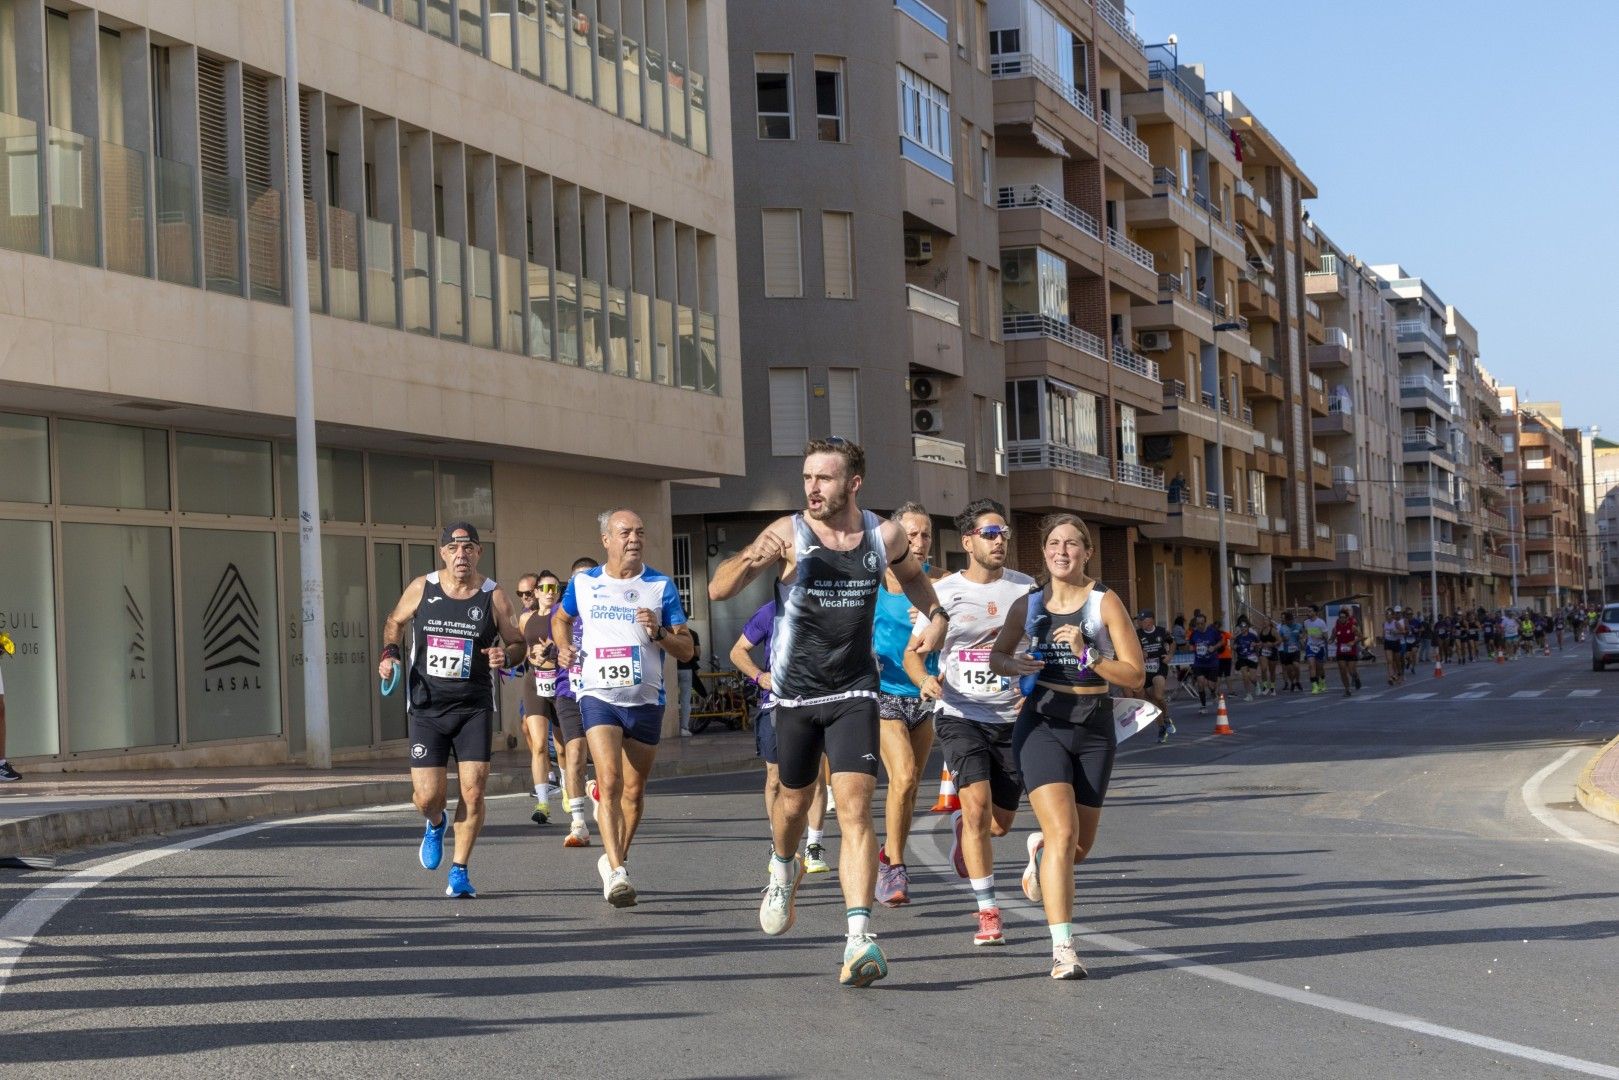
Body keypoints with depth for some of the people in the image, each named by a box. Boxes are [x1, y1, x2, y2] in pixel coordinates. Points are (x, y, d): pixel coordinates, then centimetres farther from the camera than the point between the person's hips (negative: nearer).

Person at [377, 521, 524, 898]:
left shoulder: (494, 597, -4)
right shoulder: (421, 588, 0)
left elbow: (518, 643, 5)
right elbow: (395, 621, 18)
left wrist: (505, 656, -17)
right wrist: (390, 651, 0)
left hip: (475, 708, -1)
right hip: (426, 707, 1)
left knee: (472, 791, -8)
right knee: (427, 796, -4)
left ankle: (459, 871, 9)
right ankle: (436, 825, 34)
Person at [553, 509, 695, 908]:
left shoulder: (661, 586, 1)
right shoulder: (582, 584, 5)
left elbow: (686, 650, 1)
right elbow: (561, 618, 27)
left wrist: (658, 632, -17)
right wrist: (563, 648, 8)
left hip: (646, 699, 1)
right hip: (598, 695, -1)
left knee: (634, 790, 10)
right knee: (609, 781, -19)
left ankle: (614, 859, 32)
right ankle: (617, 873, -25)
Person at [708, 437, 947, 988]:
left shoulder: (885, 536, -4)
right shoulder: (789, 534, -12)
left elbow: (912, 575, 20)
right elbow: (717, 590, -17)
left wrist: (936, 614, 2)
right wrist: (752, 558, -37)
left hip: (855, 693, 0)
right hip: (797, 693, 0)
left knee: (854, 808, -15)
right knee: (795, 802, 17)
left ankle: (859, 940, -21)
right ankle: (783, 870, 51)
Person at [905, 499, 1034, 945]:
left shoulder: (1025, 588, 4)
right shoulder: (944, 592, -2)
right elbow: (913, 652, 2)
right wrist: (926, 680, -20)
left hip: (1012, 719, 3)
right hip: (961, 715, -3)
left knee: (999, 824, 9)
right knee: (978, 805, -21)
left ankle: (961, 825, 47)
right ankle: (988, 911, -14)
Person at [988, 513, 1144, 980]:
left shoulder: (1105, 602, -4)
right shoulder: (1028, 605, 3)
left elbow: (1134, 675, -7)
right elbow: (996, 657, 17)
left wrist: (1086, 654, -21)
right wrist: (1014, 665, -7)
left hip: (1094, 728, 1)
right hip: (1042, 725, -1)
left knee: (1080, 847, 11)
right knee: (1063, 833, -19)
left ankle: (1039, 848, 48)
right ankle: (1063, 949, -17)